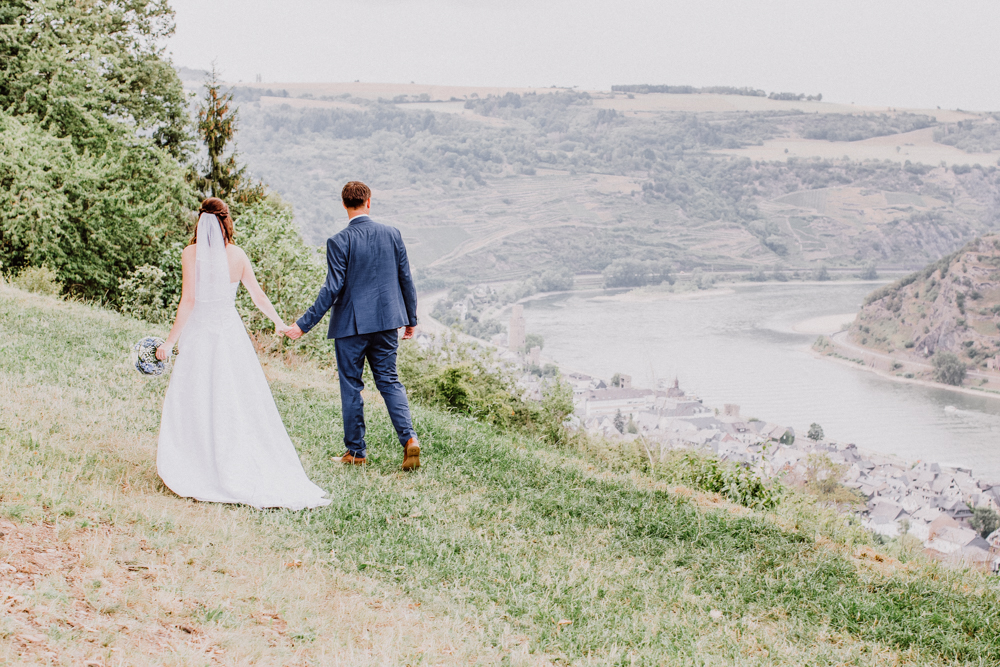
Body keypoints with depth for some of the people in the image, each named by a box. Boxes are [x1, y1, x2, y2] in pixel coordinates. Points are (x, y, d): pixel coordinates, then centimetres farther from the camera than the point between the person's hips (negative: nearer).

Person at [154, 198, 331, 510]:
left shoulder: (191, 253, -8)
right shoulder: (237, 255, 1)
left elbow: (188, 301, -12)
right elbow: (259, 297, 9)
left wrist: (170, 341, -7)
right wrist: (279, 322, 26)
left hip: (199, 335, -3)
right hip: (231, 333, 3)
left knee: (196, 406, 5)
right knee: (243, 404, 9)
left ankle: (200, 473, 5)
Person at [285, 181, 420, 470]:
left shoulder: (339, 242, -12)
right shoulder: (392, 234, 0)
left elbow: (332, 289, -16)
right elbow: (406, 280, 5)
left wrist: (304, 324, -11)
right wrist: (411, 319, 17)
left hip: (351, 325, -4)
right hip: (386, 322, 4)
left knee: (351, 385, 8)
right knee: (389, 381, 13)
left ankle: (356, 450, 15)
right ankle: (409, 437, -5)